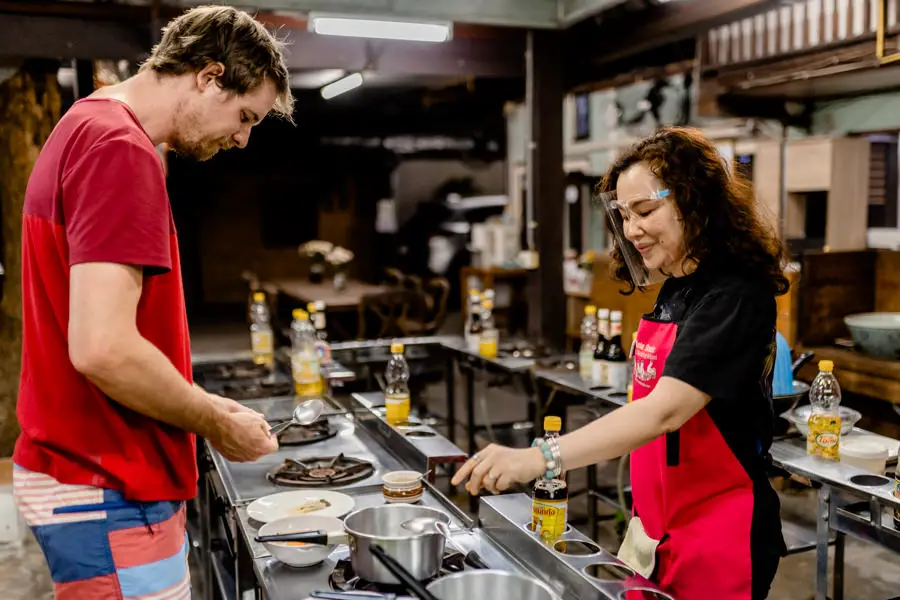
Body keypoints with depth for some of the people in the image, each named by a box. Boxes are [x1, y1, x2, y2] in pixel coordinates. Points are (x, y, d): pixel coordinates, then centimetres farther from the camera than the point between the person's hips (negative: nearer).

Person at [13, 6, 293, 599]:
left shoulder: (84, 128, 13)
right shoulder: (122, 150, -20)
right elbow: (102, 348, -28)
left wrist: (204, 406, 14)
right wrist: (216, 423, -12)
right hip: (106, 499, -10)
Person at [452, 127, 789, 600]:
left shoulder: (734, 296, -19)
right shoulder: (674, 292, 7)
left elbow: (664, 411, -31)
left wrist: (540, 458, -39)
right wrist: (645, 515, 9)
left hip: (719, 541, -7)